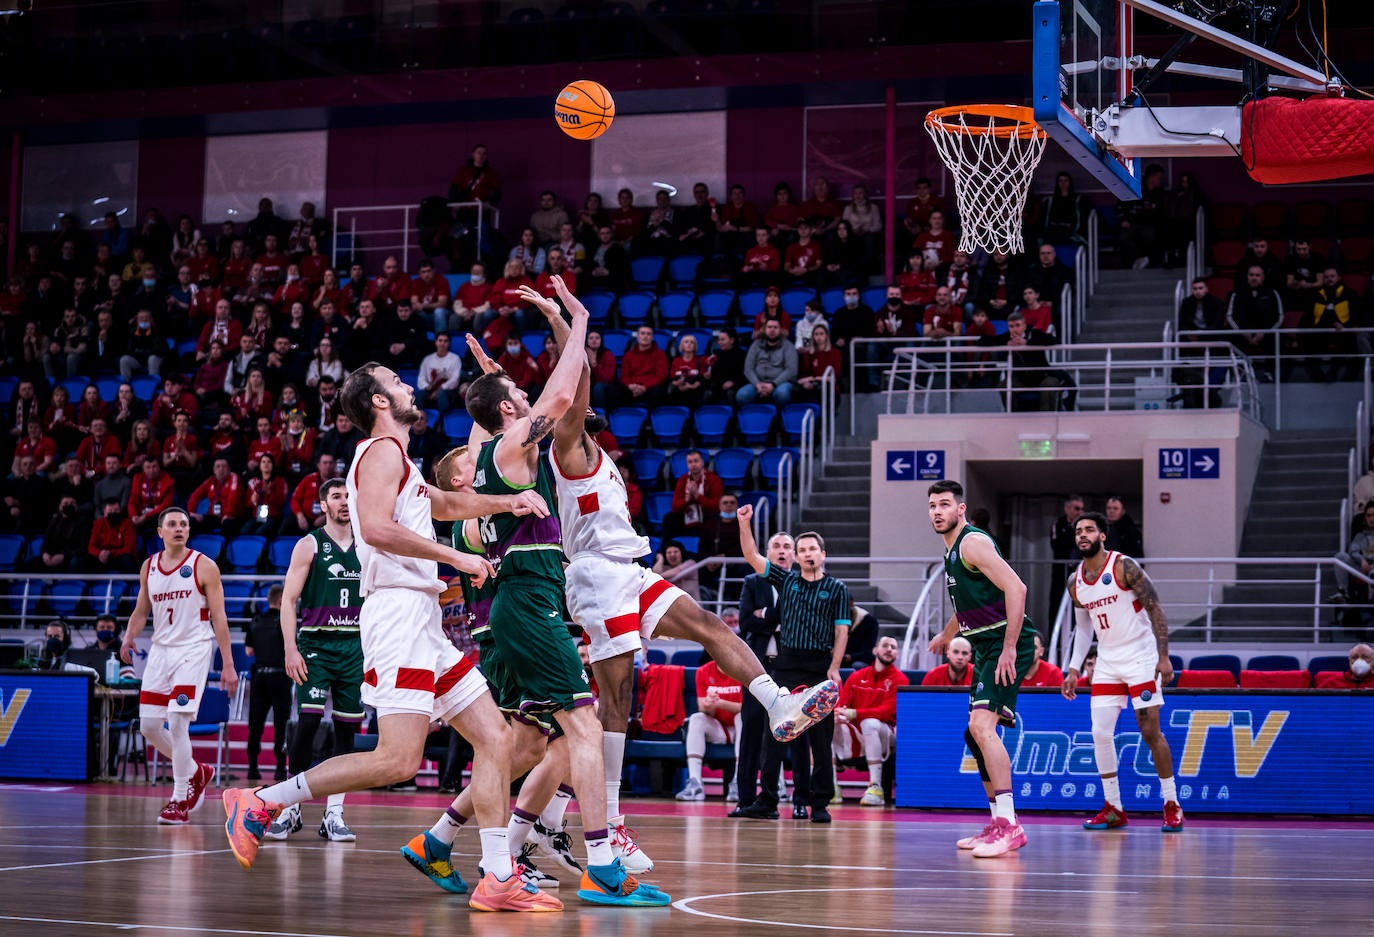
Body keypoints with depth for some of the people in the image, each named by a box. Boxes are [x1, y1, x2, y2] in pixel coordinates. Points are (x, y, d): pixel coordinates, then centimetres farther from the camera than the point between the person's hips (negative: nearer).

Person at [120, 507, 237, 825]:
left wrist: (228, 665, -10)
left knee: (177, 723, -16)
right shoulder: (149, 567, 8)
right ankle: (196, 772, 26)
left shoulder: (204, 566, -6)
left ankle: (180, 799, -5)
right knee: (149, 726, 3)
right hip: (160, 649, 6)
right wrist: (129, 638, -4)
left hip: (193, 650, -6)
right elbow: (141, 610, 17)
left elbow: (219, 617, -6)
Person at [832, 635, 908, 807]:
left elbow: (888, 711, -13)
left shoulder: (899, 680, -1)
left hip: (884, 735, -4)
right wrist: (838, 714, -20)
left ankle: (875, 787, -37)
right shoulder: (857, 677, 13)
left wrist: (855, 714, -25)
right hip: (856, 736, 4)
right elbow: (841, 704, 7)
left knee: (870, 723, -36)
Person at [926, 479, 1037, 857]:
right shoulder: (952, 551, 18)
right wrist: (946, 635, 51)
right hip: (986, 648, 11)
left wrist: (1009, 649, -26)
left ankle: (1008, 826, -23)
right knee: (976, 734, 13)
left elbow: (1015, 588, -23)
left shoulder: (973, 543, -12)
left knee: (982, 725, -22)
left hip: (1008, 643, -11)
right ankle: (1000, 824, 20)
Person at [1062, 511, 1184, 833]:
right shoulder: (1075, 582, 6)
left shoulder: (1124, 567, -12)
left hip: (1140, 659, -6)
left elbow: (1155, 610, -12)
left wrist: (1163, 657, -18)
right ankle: (1113, 809, 6)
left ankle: (1172, 805, 6)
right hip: (1107, 663, 6)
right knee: (1100, 733, -3)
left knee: (1150, 732, -6)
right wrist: (1074, 669, 12)